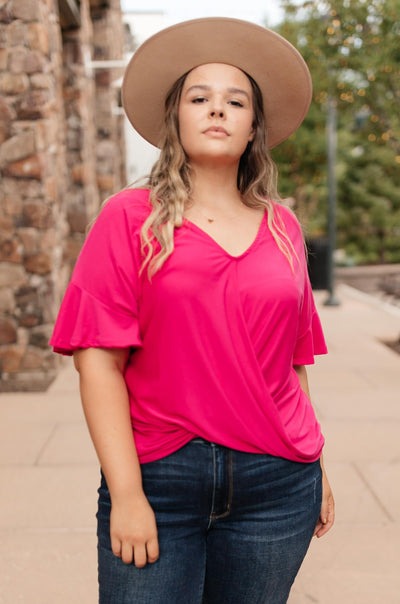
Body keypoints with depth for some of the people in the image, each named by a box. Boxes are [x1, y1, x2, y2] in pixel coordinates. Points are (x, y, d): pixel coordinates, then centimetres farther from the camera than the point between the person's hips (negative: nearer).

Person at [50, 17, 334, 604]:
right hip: (158, 479, -2)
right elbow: (100, 361, -7)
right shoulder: (130, 218, -2)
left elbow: (293, 360, 12)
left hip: (277, 487, 3)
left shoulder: (282, 227, 7)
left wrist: (317, 468, 13)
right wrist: (126, 494, -12)